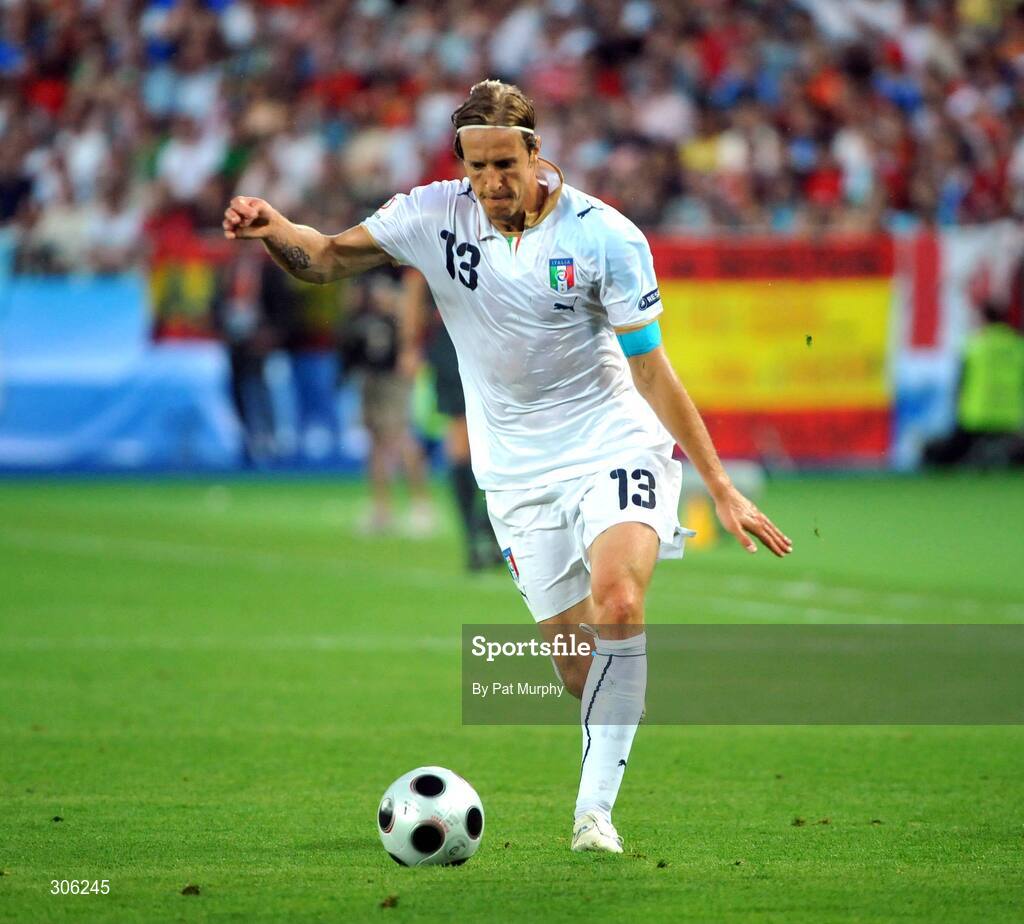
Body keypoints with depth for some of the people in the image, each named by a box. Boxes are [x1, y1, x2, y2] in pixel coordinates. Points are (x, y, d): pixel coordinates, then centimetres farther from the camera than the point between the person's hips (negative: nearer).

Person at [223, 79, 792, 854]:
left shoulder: (604, 237, -13)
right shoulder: (434, 216, -6)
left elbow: (651, 370, -9)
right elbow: (326, 259, 3)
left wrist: (722, 488, -10)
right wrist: (275, 229, -21)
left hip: (615, 447, -3)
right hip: (519, 472, 3)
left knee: (618, 605, -26)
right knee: (576, 657, -1)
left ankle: (596, 805, -21)